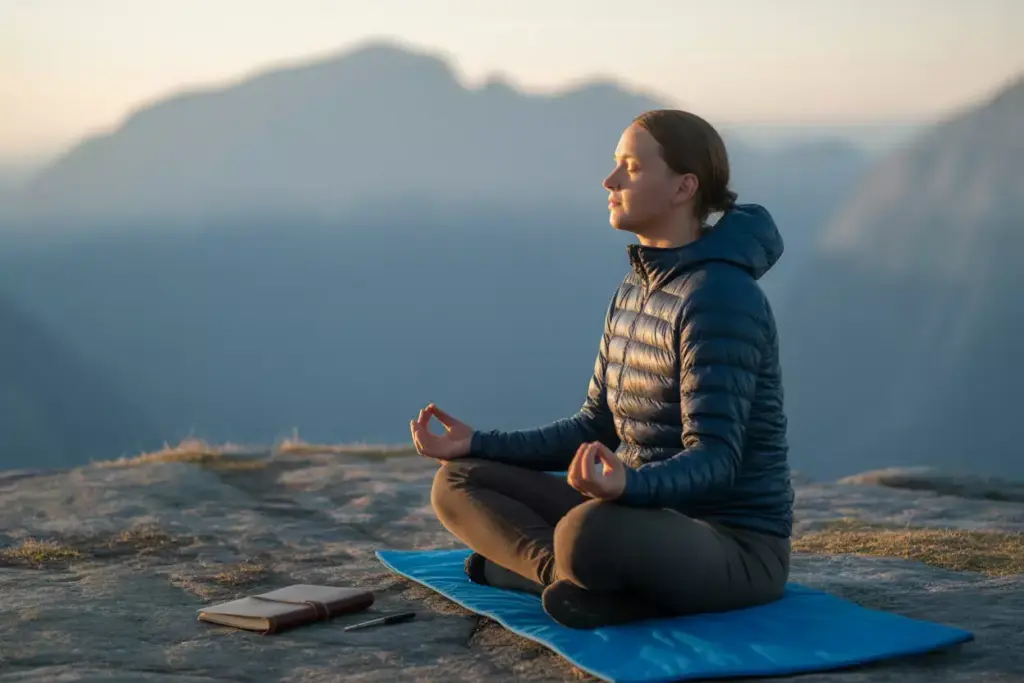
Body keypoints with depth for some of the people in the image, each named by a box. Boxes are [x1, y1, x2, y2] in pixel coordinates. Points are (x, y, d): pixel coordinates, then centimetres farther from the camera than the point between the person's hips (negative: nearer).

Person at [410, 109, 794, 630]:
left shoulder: (720, 297, -19)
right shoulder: (636, 289, 9)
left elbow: (713, 463, -25)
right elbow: (598, 429, 15)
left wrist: (627, 485, -45)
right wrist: (479, 445, 7)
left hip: (733, 548, -9)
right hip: (648, 519, 9)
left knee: (586, 534, -41)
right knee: (457, 485, 2)